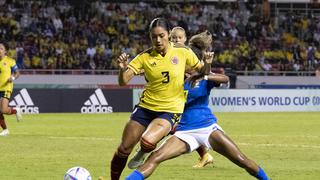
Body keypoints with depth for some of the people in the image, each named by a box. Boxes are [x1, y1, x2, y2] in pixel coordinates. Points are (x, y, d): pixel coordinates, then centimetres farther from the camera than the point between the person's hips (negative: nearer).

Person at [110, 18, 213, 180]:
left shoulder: (183, 52, -5)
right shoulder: (144, 57, -4)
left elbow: (201, 71, 8)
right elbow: (123, 82, -10)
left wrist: (207, 63, -14)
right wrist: (123, 69, -31)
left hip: (170, 110, -2)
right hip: (146, 107, 2)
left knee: (147, 142, -29)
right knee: (124, 149, 3)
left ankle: (142, 154, 8)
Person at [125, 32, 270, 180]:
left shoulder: (205, 78, 0)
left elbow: (225, 79, -19)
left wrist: (204, 76, -35)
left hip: (208, 127, -1)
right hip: (184, 132, 1)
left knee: (241, 160, -6)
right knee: (154, 158, -21)